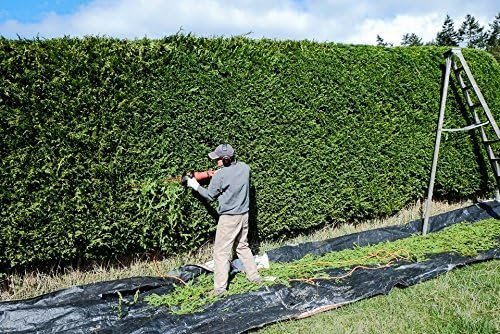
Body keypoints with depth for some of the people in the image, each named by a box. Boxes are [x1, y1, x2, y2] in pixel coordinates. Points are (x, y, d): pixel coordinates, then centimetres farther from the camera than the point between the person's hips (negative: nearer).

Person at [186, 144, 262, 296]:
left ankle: (220, 288, 4)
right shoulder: (245, 167, -1)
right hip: (244, 215, 7)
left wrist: (195, 186, 9)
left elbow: (210, 196, -4)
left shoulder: (220, 175, -19)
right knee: (243, 246, 22)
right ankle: (254, 276, 29)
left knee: (221, 252, 2)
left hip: (229, 218, -7)